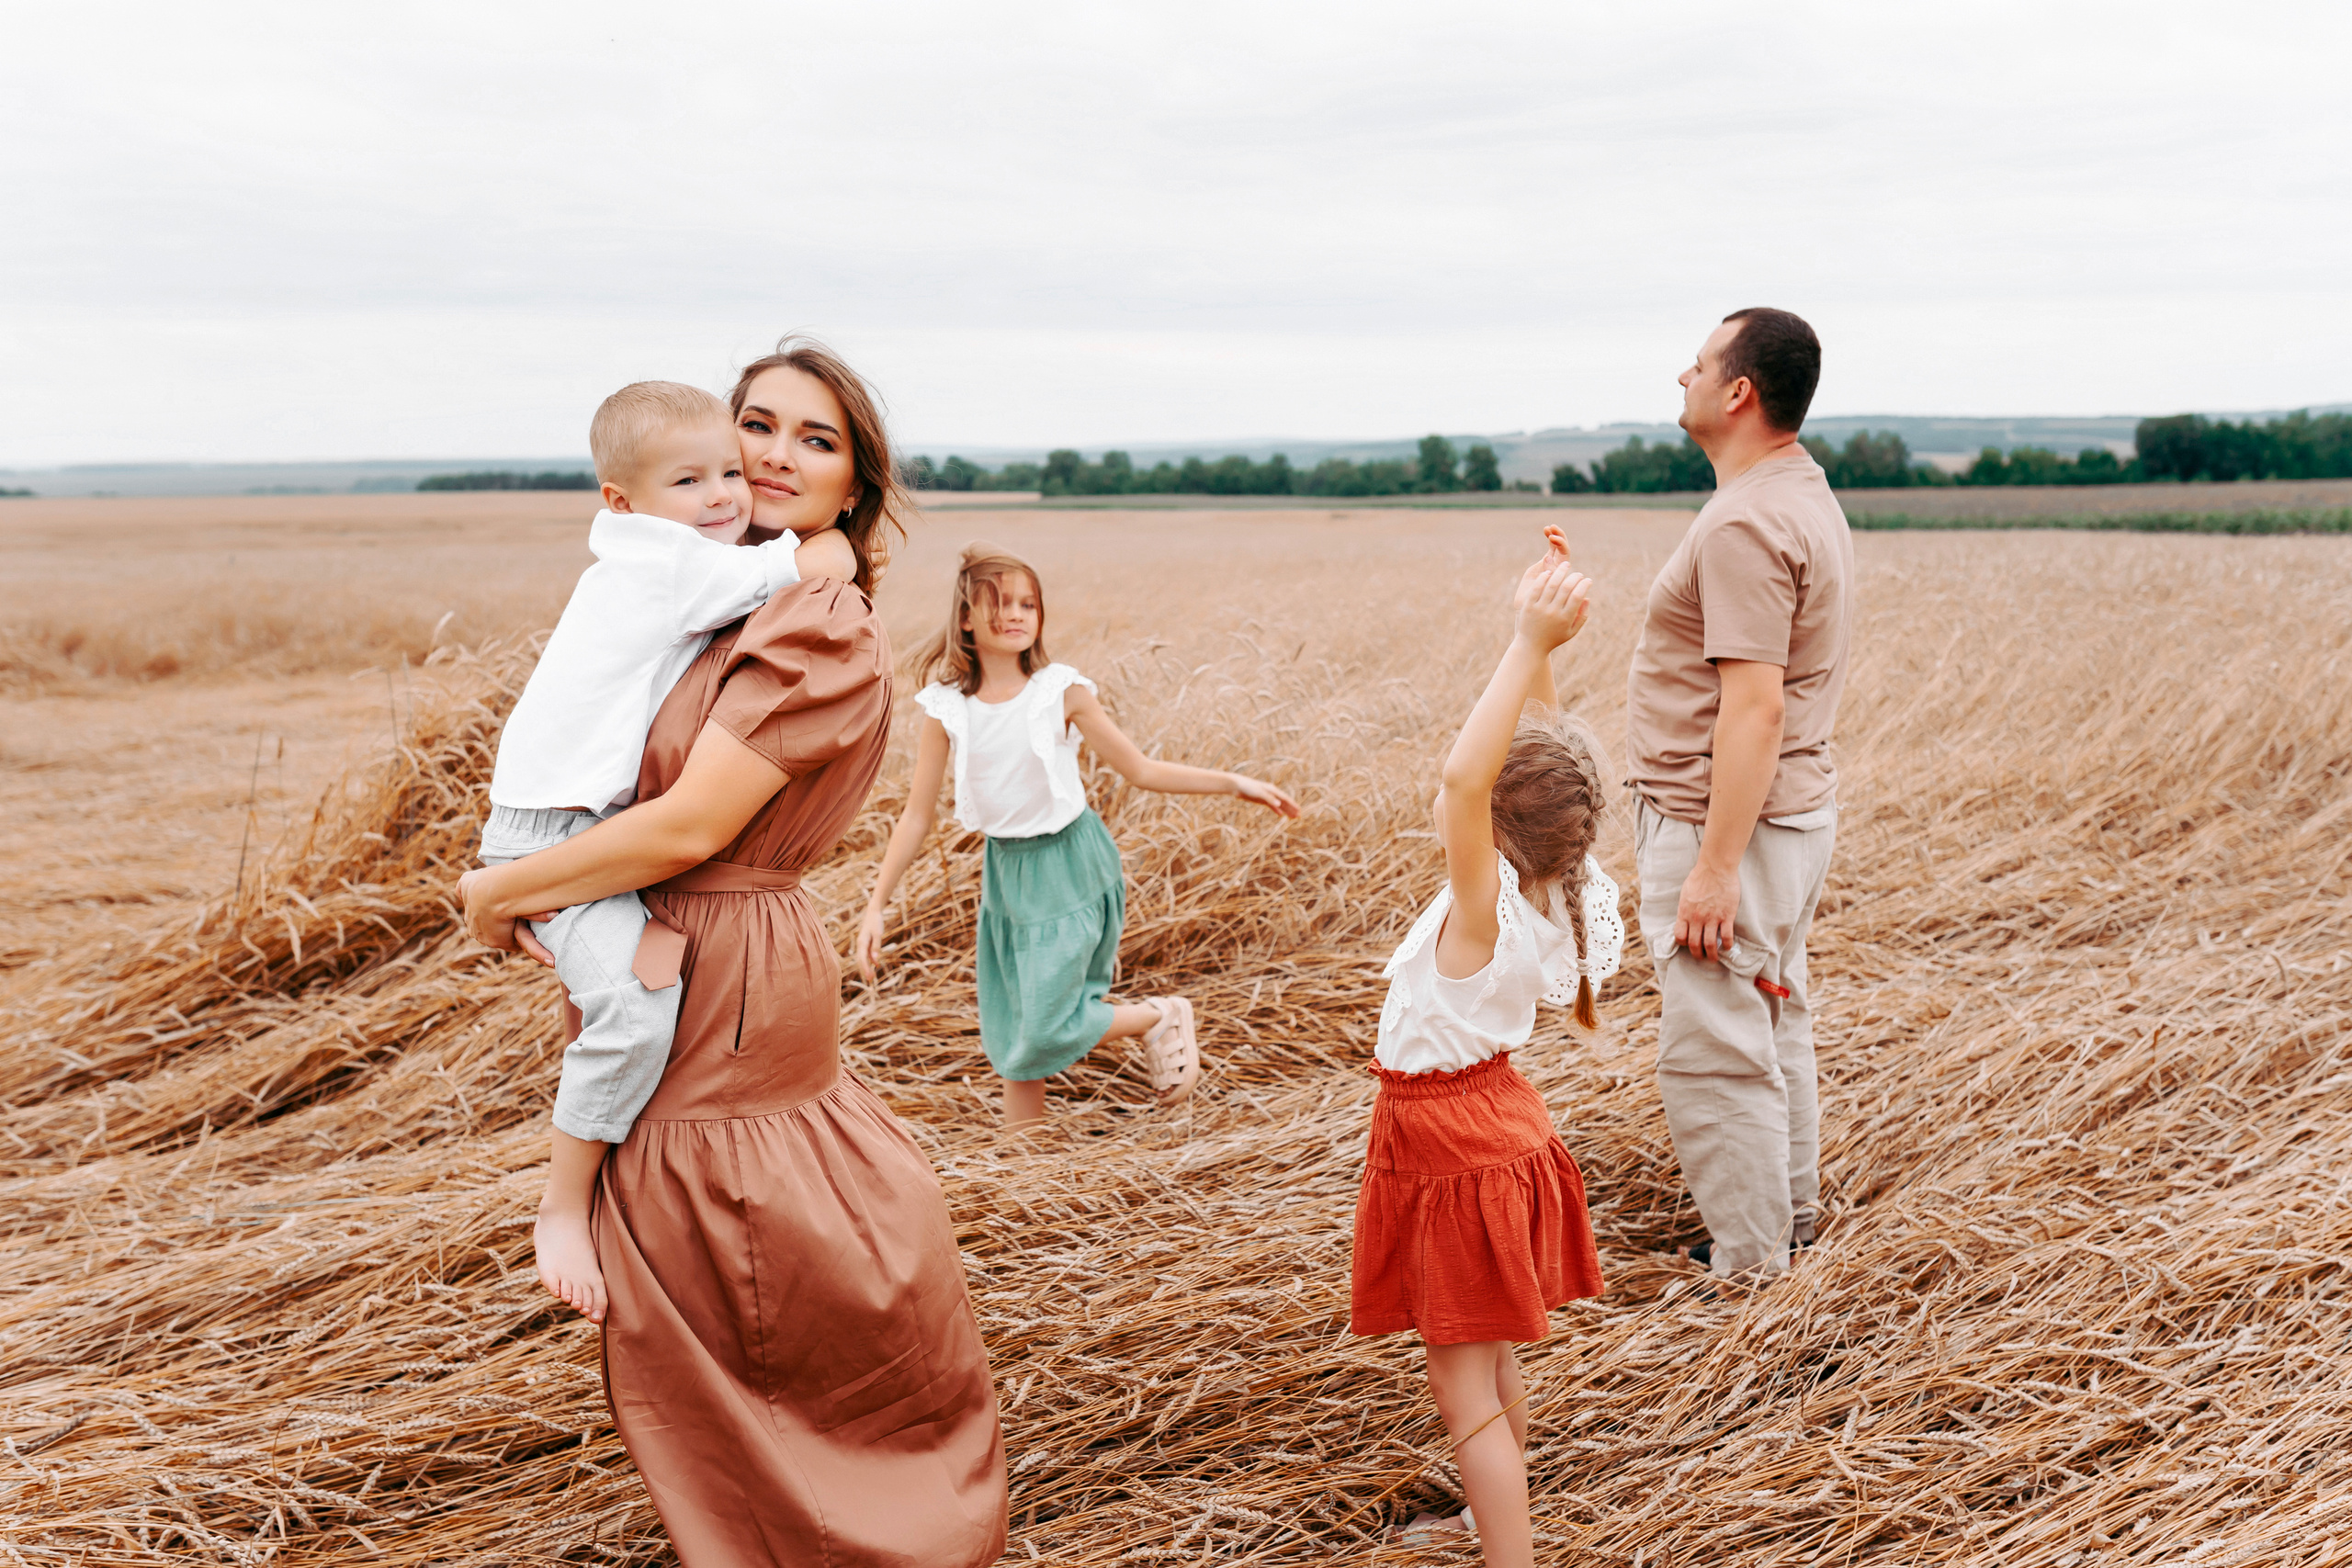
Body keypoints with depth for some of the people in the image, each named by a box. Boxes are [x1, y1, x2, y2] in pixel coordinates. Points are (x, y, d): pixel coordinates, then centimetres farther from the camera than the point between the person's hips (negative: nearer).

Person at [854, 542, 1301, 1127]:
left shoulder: (1061, 692, -11)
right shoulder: (944, 709, -7)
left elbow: (1140, 770, -4)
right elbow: (916, 817, -2)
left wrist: (1235, 782, -9)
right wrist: (876, 906, -5)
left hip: (1069, 863, -3)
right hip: (1005, 869, 3)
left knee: (1047, 1028, -10)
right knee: (1009, 1032, 8)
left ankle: (1163, 1016, 14)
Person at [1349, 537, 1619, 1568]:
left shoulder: (1487, 904, -29)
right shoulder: (1552, 894, -8)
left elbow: (1464, 778, -45)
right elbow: (1531, 756, 1)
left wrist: (1530, 646, -44)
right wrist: (1538, 648, -7)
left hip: (1451, 1148, -9)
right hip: (1495, 1122, 9)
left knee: (1465, 1387, 0)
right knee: (1491, 1362, 24)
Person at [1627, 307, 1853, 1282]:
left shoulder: (1746, 525, -22)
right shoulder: (1803, 493, 12)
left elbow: (1754, 706, -27)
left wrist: (1715, 865, -26)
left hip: (1725, 824, -11)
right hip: (1789, 810, 11)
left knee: (1714, 1053, -3)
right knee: (1773, 1031, 21)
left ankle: (1745, 1270, 6)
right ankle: (1786, 1228, 35)